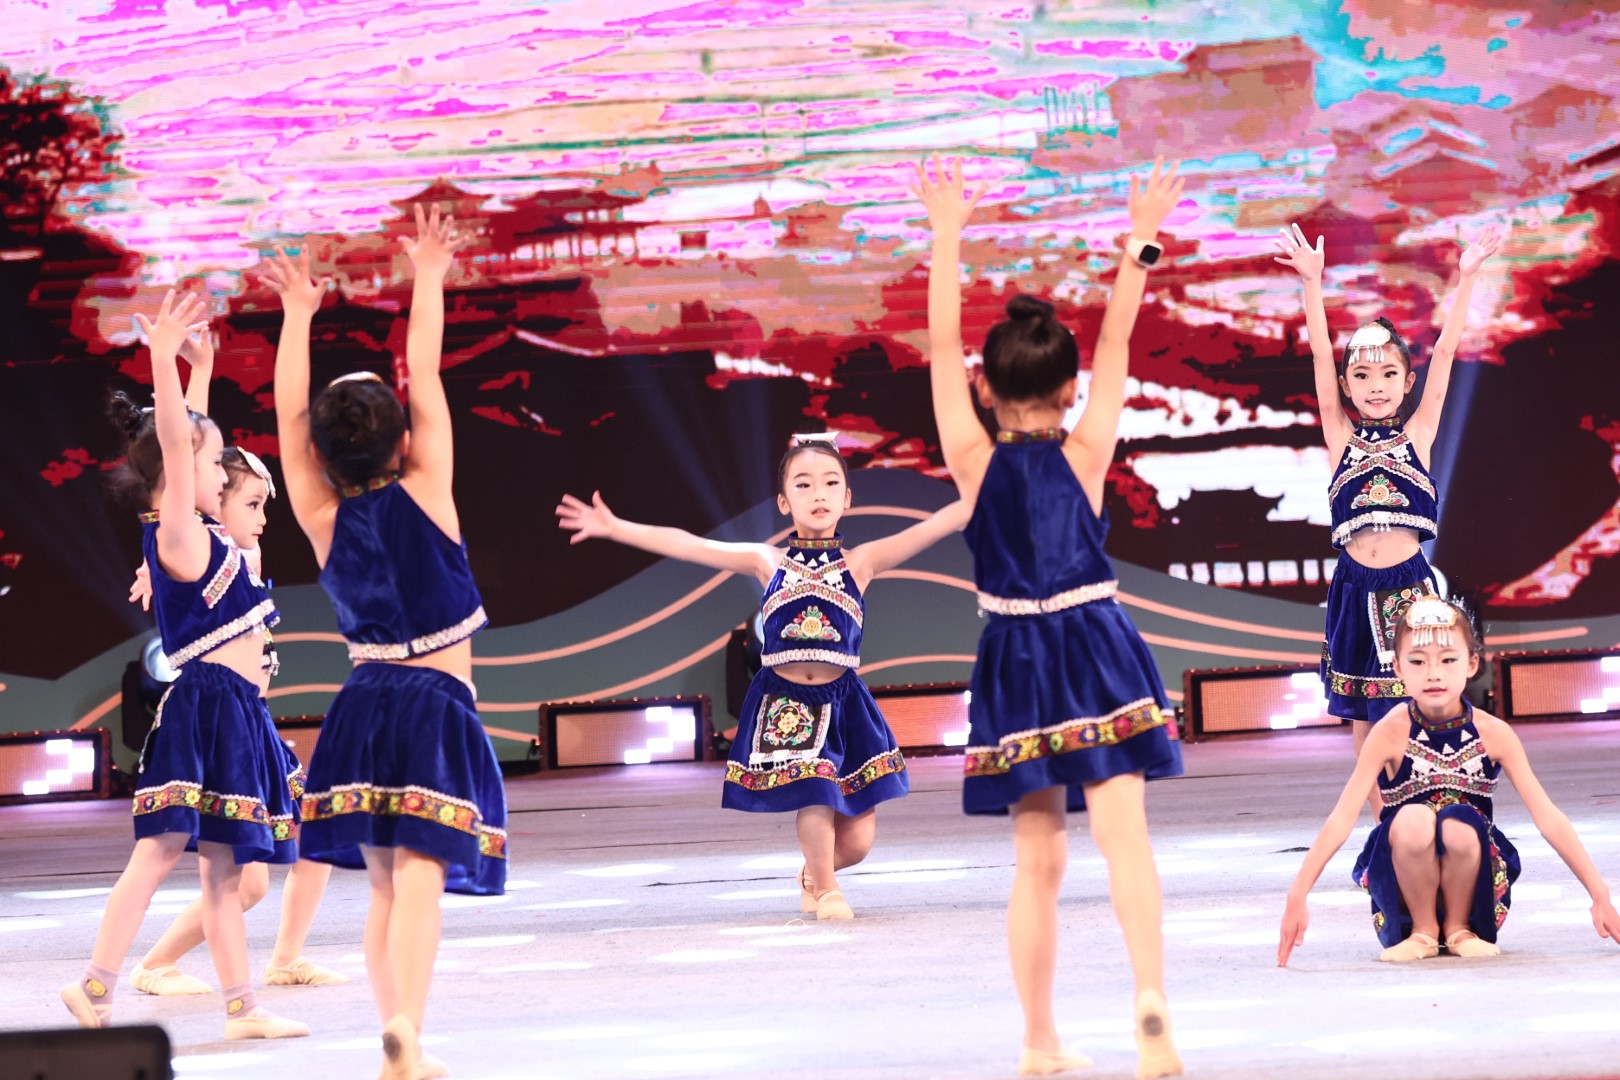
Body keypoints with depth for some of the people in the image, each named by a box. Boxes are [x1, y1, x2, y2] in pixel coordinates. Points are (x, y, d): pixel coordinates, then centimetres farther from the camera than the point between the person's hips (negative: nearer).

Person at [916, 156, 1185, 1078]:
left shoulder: (975, 463, -3)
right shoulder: (1085, 455, -4)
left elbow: (944, 346, 0)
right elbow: (1118, 343, 0)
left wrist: (948, 240, 2)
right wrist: (1139, 242, 3)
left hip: (1016, 663, 2)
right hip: (1098, 650, -2)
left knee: (1038, 861, 8)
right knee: (1124, 836, -9)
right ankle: (1151, 994, -31)